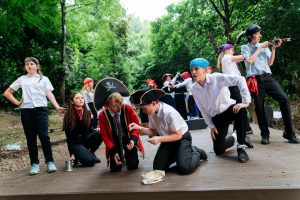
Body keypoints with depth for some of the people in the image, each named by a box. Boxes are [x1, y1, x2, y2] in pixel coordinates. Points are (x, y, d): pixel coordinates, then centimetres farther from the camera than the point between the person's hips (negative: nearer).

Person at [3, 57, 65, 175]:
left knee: (43, 135, -11)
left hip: (41, 109, -2)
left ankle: (50, 162, -3)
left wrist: (57, 107, -11)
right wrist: (17, 102, 6)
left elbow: (49, 94, 3)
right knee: (30, 137, 3)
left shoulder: (44, 79, 14)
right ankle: (34, 163, 9)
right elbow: (7, 93, 20)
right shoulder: (22, 79, 17)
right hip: (26, 110, 2)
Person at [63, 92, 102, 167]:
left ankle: (91, 152, -2)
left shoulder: (87, 113, 1)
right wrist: (72, 154, -15)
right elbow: (69, 137, -10)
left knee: (99, 133, -27)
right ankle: (78, 156, 7)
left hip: (86, 139, 5)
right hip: (75, 142, -5)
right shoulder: (68, 116, -10)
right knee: (90, 161, -27)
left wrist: (96, 131, -13)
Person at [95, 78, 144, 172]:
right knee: (115, 168, -6)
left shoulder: (128, 109, -22)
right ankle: (121, 156, 29)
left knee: (133, 166, -6)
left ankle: (127, 156, 30)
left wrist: (133, 139, -30)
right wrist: (113, 151, -21)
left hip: (128, 138, 0)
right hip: (114, 141, 1)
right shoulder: (102, 116, -19)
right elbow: (105, 135, -10)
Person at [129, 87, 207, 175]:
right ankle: (176, 155, 21)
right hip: (167, 140, 6)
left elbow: (178, 135, -23)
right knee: (158, 167, -4)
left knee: (184, 168, -21)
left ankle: (195, 152, 10)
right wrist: (139, 128, -17)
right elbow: (153, 131, -1)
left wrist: (159, 139, -32)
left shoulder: (169, 112, -32)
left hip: (182, 138, -6)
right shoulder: (151, 113, -12)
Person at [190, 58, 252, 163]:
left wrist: (246, 101, -36)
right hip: (216, 117, 3)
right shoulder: (194, 89, -8)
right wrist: (211, 126, 0)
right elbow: (203, 109, 1)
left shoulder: (216, 78, -21)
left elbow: (240, 79, -30)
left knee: (240, 111, -40)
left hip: (229, 109, -3)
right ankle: (231, 139, 35)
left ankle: (241, 147, -18)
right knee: (218, 150, -4)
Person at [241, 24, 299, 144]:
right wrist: (260, 48, -4)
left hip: (267, 77, 3)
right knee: (259, 107, -1)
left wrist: (274, 48, 1)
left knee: (284, 99, -12)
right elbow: (249, 60, -10)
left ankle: (289, 133, -4)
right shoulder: (245, 47, 8)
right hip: (255, 80, -3)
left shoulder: (264, 46, 17)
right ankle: (265, 134, 13)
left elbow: (270, 63, 10)